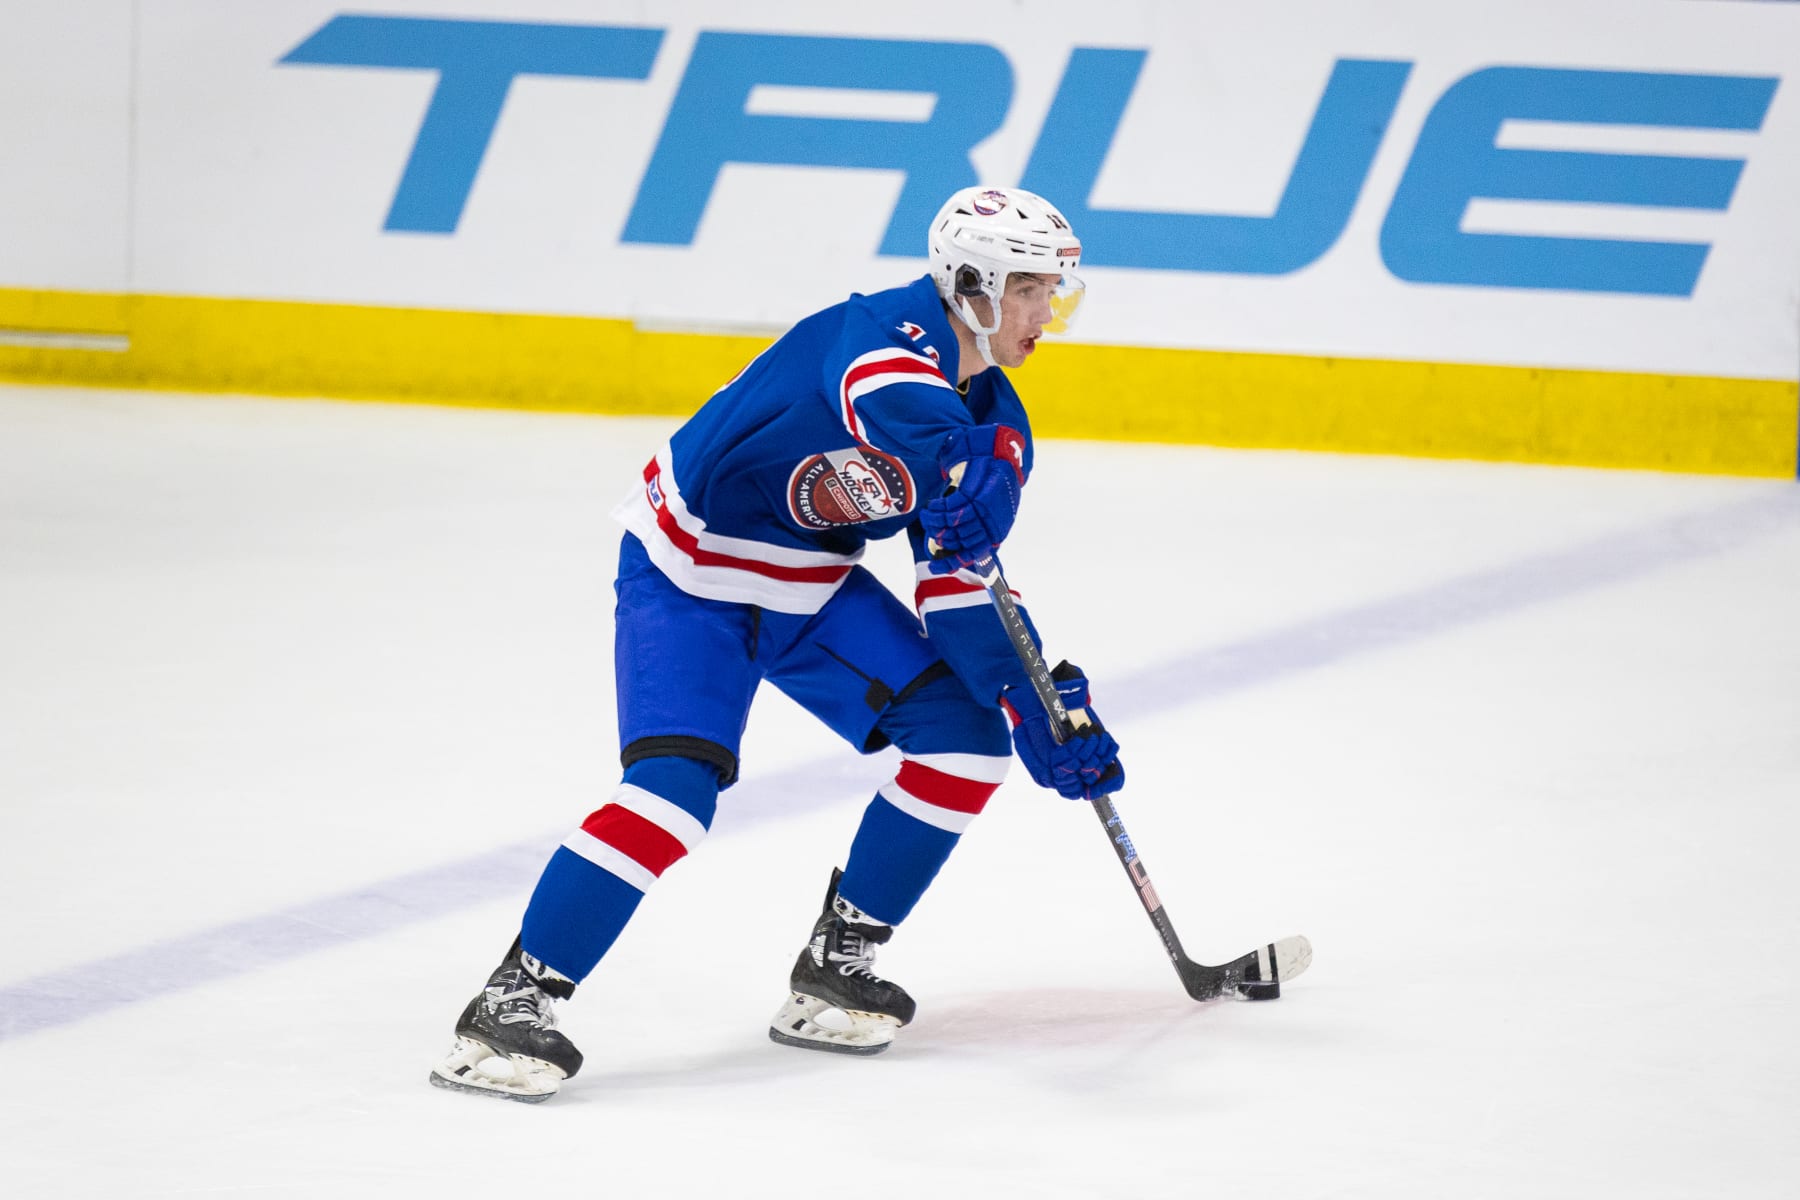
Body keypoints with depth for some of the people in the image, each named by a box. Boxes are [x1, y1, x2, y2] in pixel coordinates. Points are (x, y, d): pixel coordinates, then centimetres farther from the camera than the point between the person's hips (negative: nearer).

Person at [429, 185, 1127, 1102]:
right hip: (687, 575, -8)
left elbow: (964, 596, 3)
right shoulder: (893, 331, -24)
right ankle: (511, 1003, -16)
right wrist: (963, 469, -70)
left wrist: (1044, 712, -7)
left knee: (969, 735, -2)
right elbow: (896, 404, -50)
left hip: (810, 589, 8)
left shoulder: (997, 424, 1)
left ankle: (837, 962, 8)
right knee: (677, 784, -24)